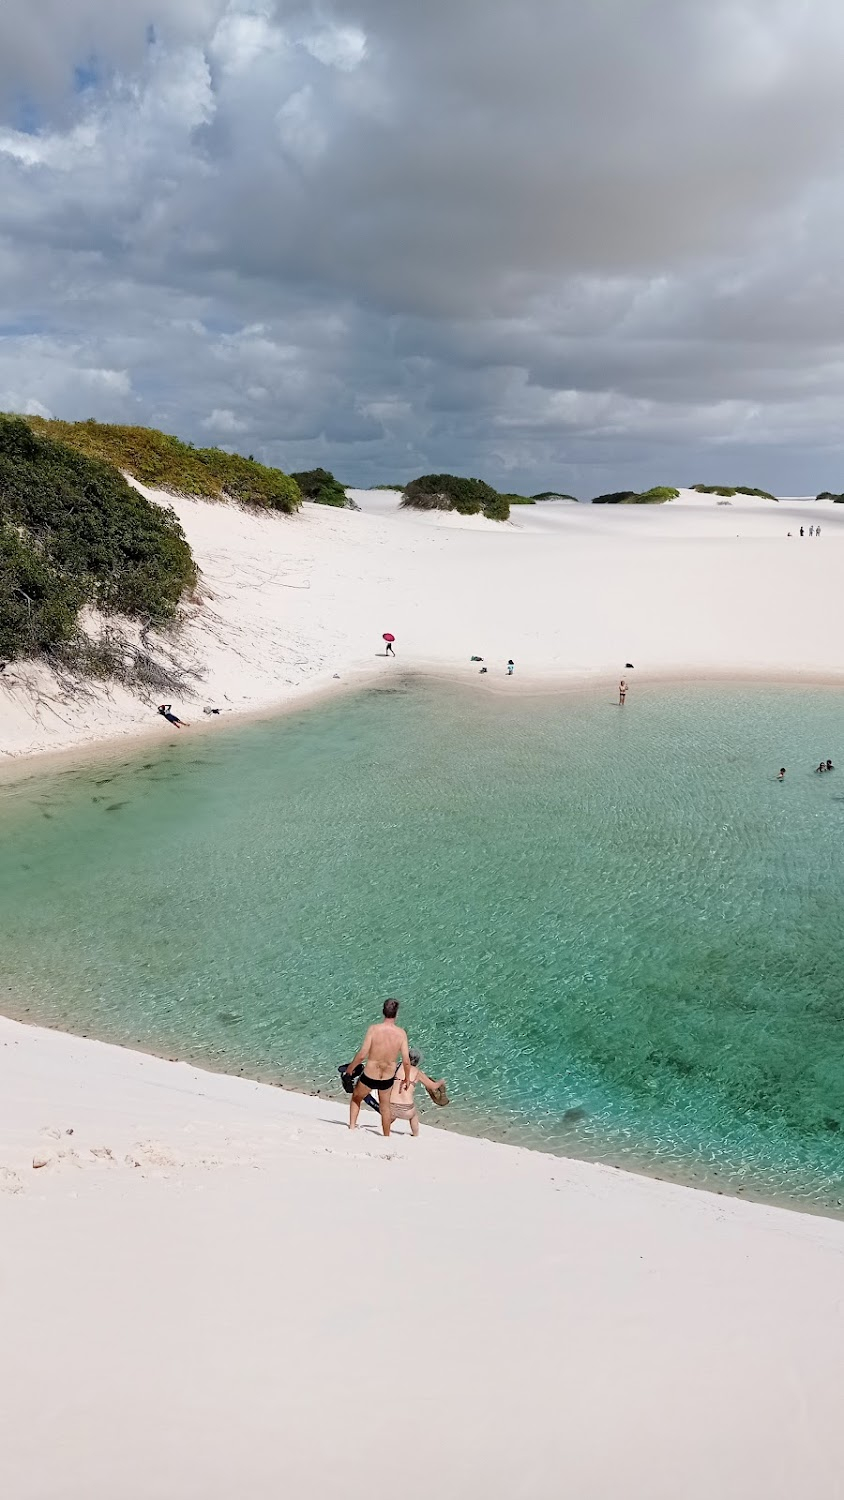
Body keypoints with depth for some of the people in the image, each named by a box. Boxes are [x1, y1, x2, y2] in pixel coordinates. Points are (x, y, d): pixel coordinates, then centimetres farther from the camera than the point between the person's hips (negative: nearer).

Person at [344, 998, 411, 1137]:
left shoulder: (374, 1029, -18)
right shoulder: (401, 1033, -12)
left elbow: (362, 1055, -17)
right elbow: (406, 1061, -10)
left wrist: (350, 1067, 1)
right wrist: (407, 1078, 8)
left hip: (369, 1077, -2)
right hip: (388, 1079, 2)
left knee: (356, 1099, 29)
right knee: (385, 1108, 27)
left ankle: (352, 1126, 24)